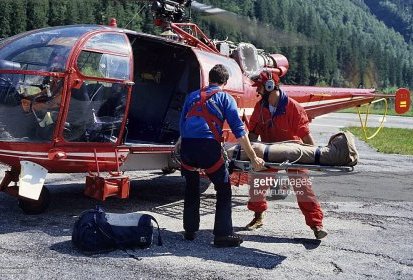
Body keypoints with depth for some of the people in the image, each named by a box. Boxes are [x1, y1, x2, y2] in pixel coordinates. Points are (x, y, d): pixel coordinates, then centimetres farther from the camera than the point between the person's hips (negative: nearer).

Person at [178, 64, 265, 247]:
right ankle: (223, 234, 6)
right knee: (223, 189, 9)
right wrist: (253, 158, 0)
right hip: (209, 146, -4)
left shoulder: (193, 96, 23)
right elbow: (238, 130, 1)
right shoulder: (225, 98, 10)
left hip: (187, 146, 4)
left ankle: (190, 231, 29)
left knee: (191, 188, 22)